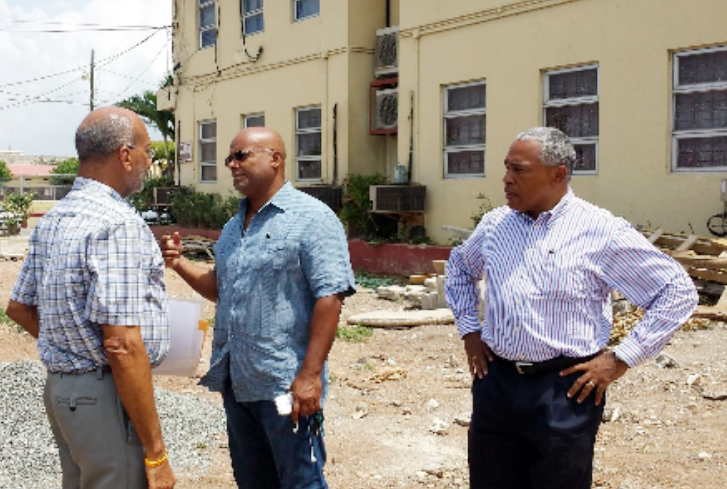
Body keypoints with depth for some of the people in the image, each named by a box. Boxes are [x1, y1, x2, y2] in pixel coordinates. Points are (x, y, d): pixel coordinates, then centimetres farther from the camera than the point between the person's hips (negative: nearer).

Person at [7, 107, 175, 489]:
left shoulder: (52, 220, 8)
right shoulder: (118, 225, -20)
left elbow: (18, 307, 18)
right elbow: (122, 345, -25)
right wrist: (155, 453, -21)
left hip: (60, 388, 9)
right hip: (105, 398, -9)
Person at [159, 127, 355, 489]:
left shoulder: (311, 218, -11)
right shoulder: (233, 227, 15)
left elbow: (329, 297, -18)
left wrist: (310, 374, -22)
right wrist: (179, 263, 6)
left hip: (285, 386, -8)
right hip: (235, 382, 8)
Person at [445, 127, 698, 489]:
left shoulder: (601, 231, -11)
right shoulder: (494, 224, 6)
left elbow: (678, 291, -8)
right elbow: (459, 268, 26)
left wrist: (621, 359, -10)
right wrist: (468, 330, 14)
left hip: (564, 390, -4)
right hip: (495, 382, 5)